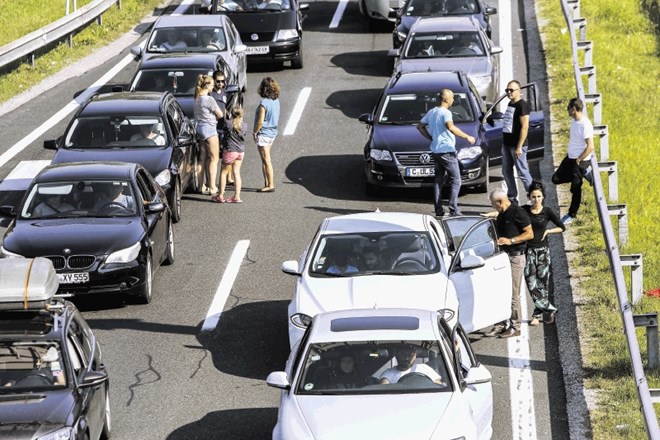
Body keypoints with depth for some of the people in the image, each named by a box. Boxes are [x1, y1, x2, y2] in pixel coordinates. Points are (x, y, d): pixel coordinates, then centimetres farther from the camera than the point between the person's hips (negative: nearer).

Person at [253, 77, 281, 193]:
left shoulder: (264, 103, -22)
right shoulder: (276, 101, 1)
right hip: (273, 132, 8)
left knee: (266, 160, -1)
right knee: (265, 160, 17)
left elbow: (260, 122, -21)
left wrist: (254, 132, -6)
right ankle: (267, 183, 21)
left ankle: (270, 185, 3)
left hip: (263, 133, -8)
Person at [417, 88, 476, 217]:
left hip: (435, 151, 8)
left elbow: (420, 126, 22)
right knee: (456, 181, -3)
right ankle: (453, 210, -10)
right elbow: (450, 127, -33)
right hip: (447, 151, -8)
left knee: (439, 180, 13)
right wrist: (467, 137, -27)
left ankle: (438, 210, 10)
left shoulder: (431, 112, 12)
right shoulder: (445, 113, -15)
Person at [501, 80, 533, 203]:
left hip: (517, 145, -9)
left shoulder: (522, 105, -13)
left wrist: (519, 147, -22)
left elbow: (525, 127, -18)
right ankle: (512, 198, 19)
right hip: (506, 144, 9)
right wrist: (504, 144, 16)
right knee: (506, 172, 11)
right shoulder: (510, 104, 14)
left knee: (523, 173, -7)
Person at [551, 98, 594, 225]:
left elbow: (590, 146, -25)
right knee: (556, 179, 10)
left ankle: (572, 215, 16)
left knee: (575, 189, 2)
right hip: (570, 158, 9)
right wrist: (569, 154, 13)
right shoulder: (574, 121, 4)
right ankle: (578, 177, 27)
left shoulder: (585, 125, -24)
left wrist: (578, 161, -19)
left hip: (580, 161, -9)